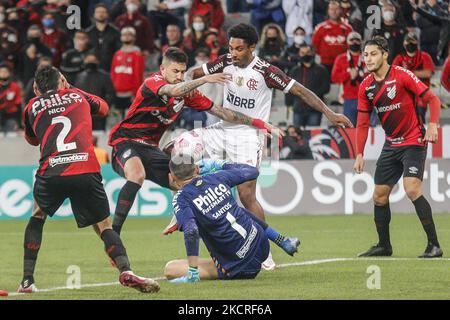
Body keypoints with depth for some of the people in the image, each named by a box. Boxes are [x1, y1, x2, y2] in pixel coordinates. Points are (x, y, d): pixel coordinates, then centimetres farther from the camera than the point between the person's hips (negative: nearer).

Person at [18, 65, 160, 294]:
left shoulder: (32, 107, 20)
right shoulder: (77, 95, 22)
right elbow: (103, 107, 43)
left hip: (50, 172, 0)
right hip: (86, 170, 0)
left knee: (37, 217, 28)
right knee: (104, 225, 9)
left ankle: (27, 280, 21)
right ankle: (126, 272, -18)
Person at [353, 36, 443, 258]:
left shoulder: (402, 75, -13)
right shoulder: (366, 87, 4)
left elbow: (432, 99, -12)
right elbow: (362, 123, 10)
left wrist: (433, 125, -26)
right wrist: (359, 154, 3)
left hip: (413, 142, -7)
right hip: (391, 146, 7)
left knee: (412, 189, -22)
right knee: (379, 196, 7)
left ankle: (434, 245, -18)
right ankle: (384, 246, 23)